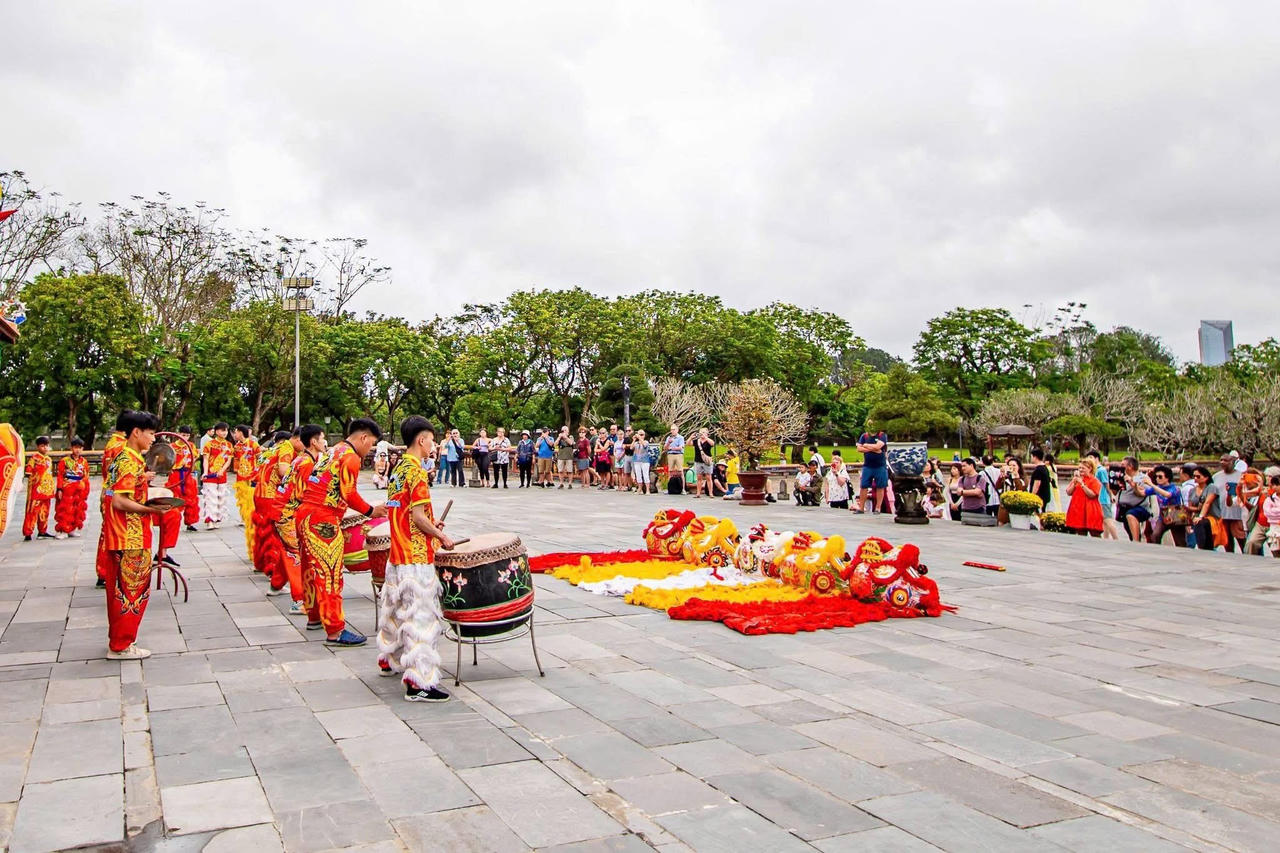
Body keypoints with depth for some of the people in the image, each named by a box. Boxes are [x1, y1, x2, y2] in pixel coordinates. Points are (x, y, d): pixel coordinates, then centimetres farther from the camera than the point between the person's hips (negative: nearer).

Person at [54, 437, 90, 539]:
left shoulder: (84, 462, 8)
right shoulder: (64, 460, -3)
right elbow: (60, 476, -4)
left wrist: (86, 492, 11)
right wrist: (59, 489, -10)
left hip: (80, 491, 4)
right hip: (67, 490, -4)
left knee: (78, 511, 8)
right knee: (65, 510, -7)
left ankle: (73, 529, 19)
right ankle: (61, 531, -4)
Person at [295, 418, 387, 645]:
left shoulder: (334, 450, 19)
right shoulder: (351, 457, -10)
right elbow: (348, 493, -14)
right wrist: (371, 511, -3)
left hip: (305, 514, 10)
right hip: (323, 521, -10)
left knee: (313, 570, 19)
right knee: (330, 574, -8)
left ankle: (315, 617, 31)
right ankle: (335, 631, -6)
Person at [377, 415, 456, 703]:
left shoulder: (397, 470, 12)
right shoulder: (416, 471, -16)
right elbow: (418, 517, -20)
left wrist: (430, 524, 13)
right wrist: (441, 536, -9)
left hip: (397, 554, 10)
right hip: (417, 557, -10)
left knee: (396, 608, 23)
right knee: (421, 617, -7)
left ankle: (390, 660, 39)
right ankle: (419, 683, -6)